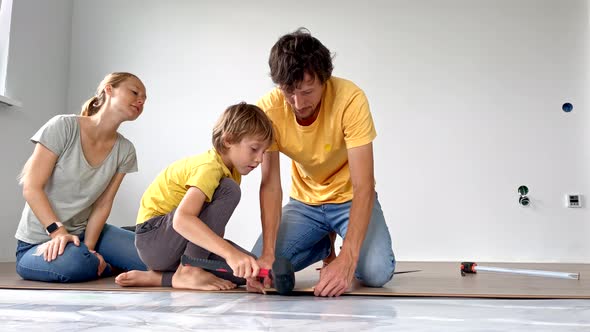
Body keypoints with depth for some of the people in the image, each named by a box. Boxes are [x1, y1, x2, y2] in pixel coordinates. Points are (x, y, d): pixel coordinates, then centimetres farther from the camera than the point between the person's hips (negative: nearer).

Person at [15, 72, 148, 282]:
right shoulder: (63, 127, -16)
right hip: (39, 240, -3)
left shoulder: (125, 151, -2)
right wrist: (59, 232, -25)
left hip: (84, 232, 4)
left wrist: (88, 247, -15)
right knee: (74, 263, -36)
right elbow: (32, 188, -16)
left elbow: (103, 205, -3)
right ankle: (108, 266, -3)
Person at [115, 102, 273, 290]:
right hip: (152, 239, -9)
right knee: (229, 190, -25)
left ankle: (159, 277, -4)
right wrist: (230, 252, -47)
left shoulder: (233, 171, 7)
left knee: (249, 270, -7)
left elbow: (216, 225, 4)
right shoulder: (209, 167, -23)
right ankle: (188, 271, -21)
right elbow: (181, 219, -40)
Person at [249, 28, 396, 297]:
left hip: (350, 199, -3)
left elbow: (363, 186, -31)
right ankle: (325, 246, 16)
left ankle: (341, 255, 12)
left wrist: (347, 259, -41)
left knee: (376, 273, -26)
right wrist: (268, 252, -31)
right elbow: (270, 185, -19)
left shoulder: (351, 99, -29)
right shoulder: (268, 109, -20)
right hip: (304, 202, 3)